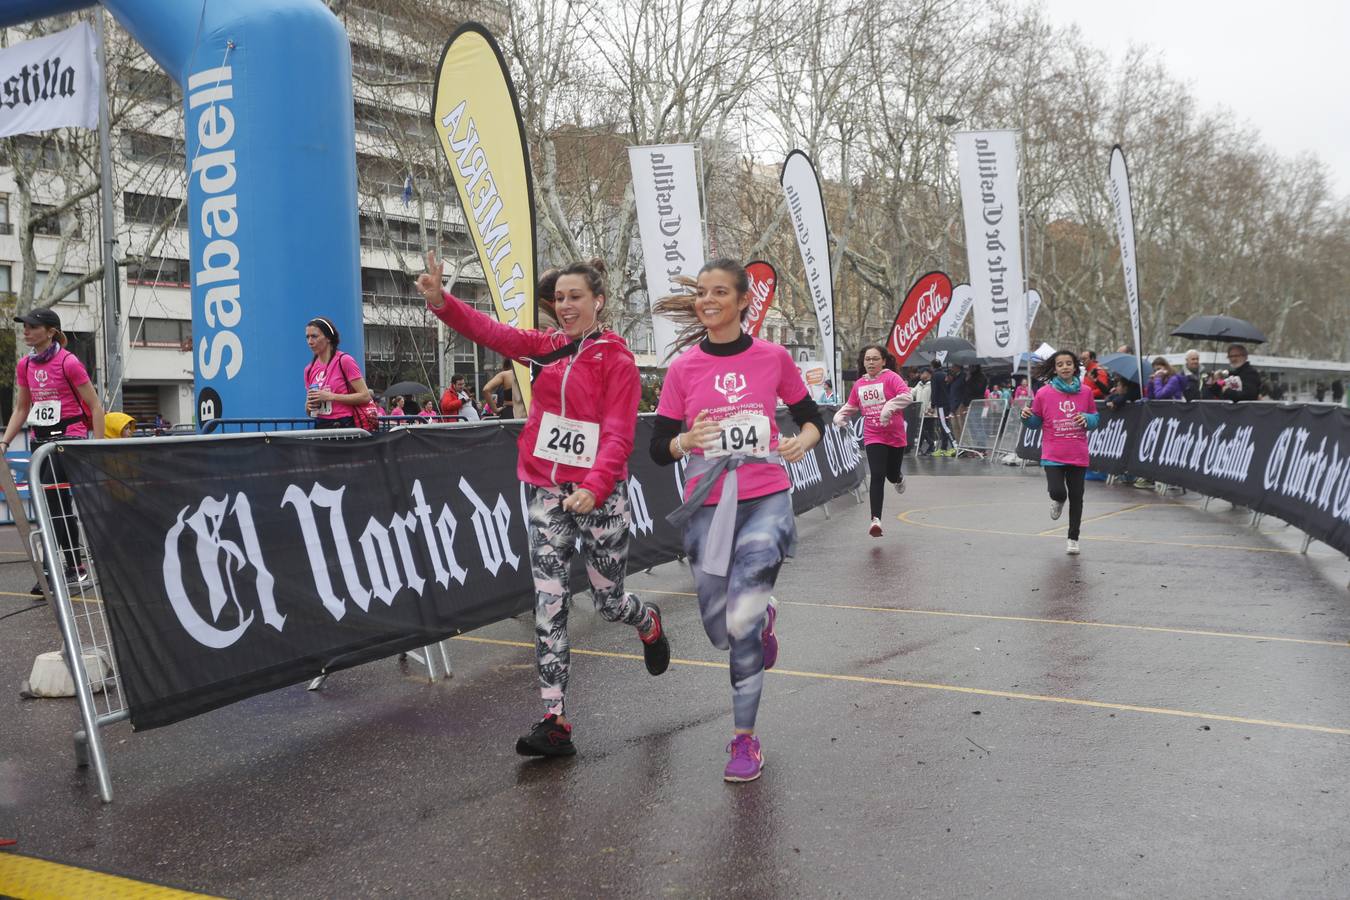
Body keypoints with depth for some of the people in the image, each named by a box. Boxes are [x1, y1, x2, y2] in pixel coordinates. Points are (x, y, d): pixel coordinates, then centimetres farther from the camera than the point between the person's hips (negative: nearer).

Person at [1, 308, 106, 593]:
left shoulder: (69, 363, -11)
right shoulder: (25, 365, 8)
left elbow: (95, 406, -9)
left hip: (68, 437, -7)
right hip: (39, 439, 7)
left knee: (50, 501, -13)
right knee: (58, 505, 8)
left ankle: (50, 569, -5)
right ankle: (76, 567, 16)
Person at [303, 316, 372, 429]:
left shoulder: (344, 361, -6)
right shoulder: (309, 369, 12)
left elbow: (365, 396, -12)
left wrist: (331, 396, -16)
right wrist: (309, 405, -3)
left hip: (344, 427, -5)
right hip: (320, 427, 6)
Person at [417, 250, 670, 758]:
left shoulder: (617, 359, -5)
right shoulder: (546, 348, 8)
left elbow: (618, 434, -13)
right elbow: (490, 332, -5)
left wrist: (595, 487, -27)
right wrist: (441, 300, -21)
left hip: (599, 494, -4)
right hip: (546, 492, 4)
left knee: (608, 601, 9)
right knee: (549, 604, -1)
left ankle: (648, 622, 46)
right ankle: (555, 721, 2)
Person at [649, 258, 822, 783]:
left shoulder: (774, 358, 0)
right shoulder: (683, 369, 0)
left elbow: (811, 418, 12)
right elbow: (659, 449, 3)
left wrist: (803, 441, -10)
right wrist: (687, 441, -19)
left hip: (766, 501, -2)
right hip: (707, 507, 2)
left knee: (741, 621, -17)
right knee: (722, 631, 7)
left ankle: (745, 739, 3)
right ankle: (763, 617, 44)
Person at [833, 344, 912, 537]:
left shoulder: (890, 377, -8)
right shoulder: (859, 384, 5)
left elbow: (907, 396, -22)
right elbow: (851, 406, 19)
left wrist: (889, 406, -36)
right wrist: (840, 416, 0)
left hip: (895, 436, -1)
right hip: (873, 437, 1)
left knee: (892, 475, 13)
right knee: (877, 476, -13)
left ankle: (899, 478, 54)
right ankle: (876, 520, -15)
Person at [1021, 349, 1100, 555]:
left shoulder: (1085, 391, 2)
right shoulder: (1044, 393, -4)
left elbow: (1095, 418, 11)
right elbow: (1036, 422, 5)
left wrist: (1086, 419, -11)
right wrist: (1028, 416, -16)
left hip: (1078, 455, 2)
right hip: (1053, 455, -2)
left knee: (1076, 498, 6)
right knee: (1057, 492, -19)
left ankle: (1073, 539, 24)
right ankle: (1058, 500, 22)